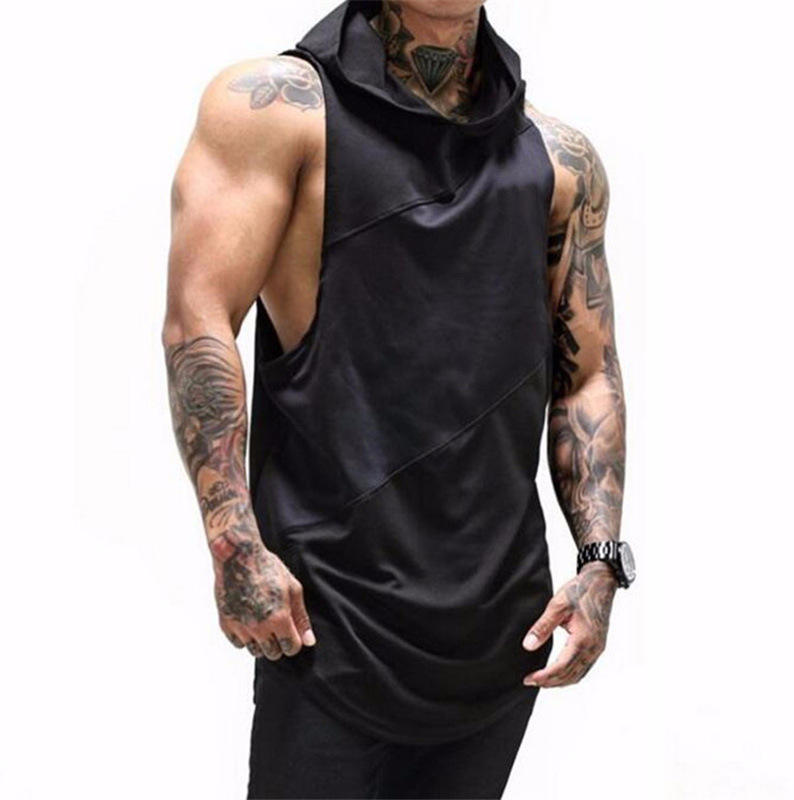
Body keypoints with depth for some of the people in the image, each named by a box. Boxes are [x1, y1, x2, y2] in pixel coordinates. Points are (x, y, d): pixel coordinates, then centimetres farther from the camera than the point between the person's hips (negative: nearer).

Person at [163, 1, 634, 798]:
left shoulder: (560, 159, 10)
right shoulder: (277, 104, -2)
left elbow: (587, 377, 13)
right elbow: (196, 322, -10)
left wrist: (601, 562, 3)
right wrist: (236, 548, -17)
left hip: (506, 619, 4)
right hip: (328, 615, -4)